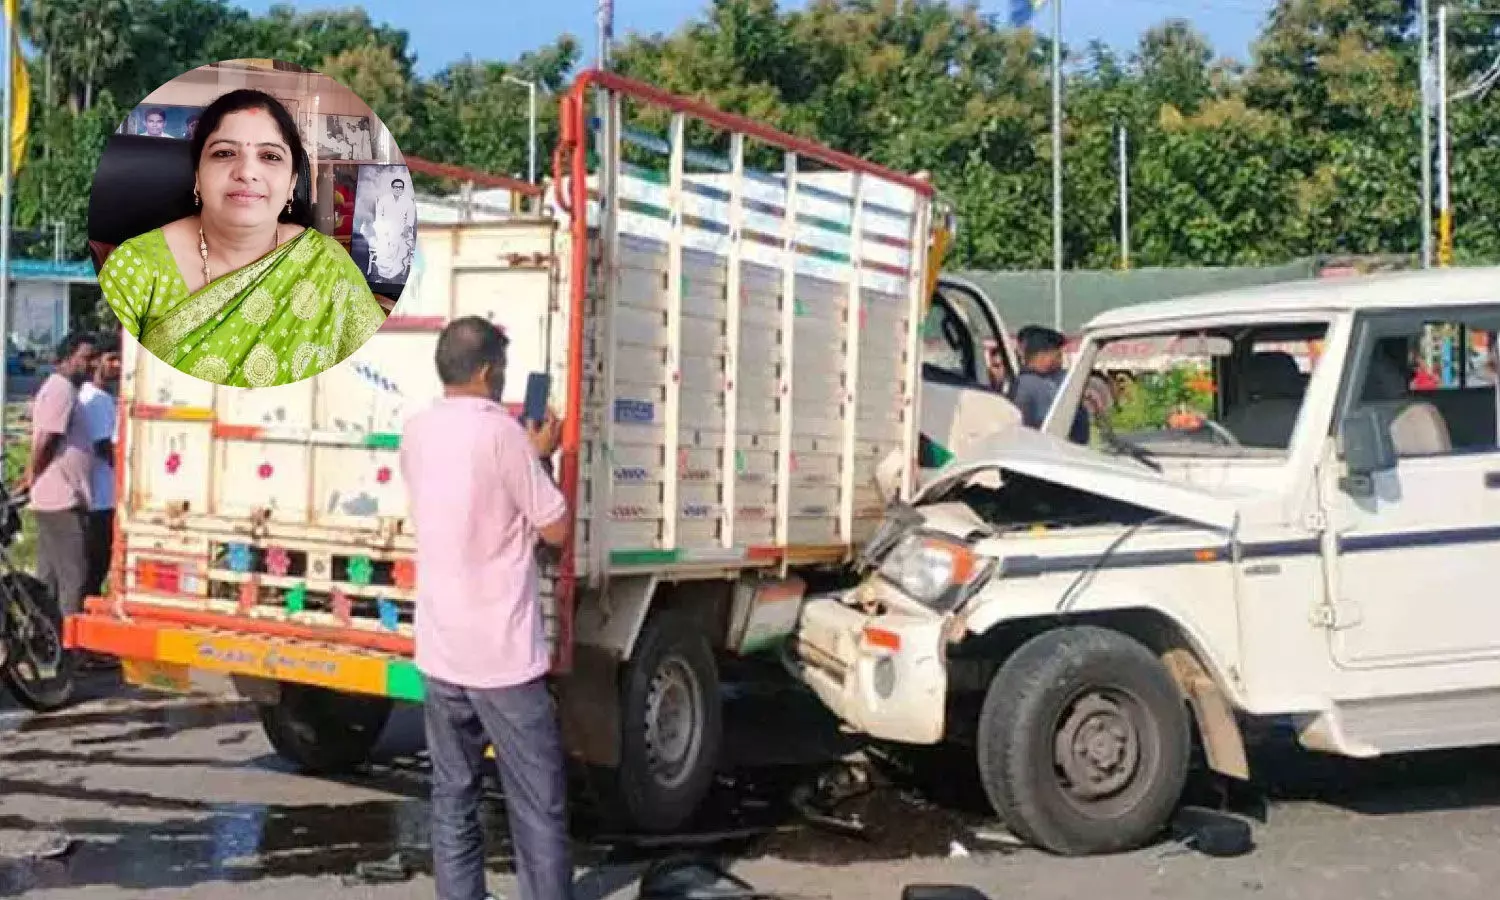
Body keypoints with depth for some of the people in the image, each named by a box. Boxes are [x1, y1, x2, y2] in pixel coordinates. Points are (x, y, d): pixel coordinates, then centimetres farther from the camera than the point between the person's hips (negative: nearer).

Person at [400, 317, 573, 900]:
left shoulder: (416, 433, 7)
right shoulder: (501, 432, -13)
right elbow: (556, 529, -7)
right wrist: (540, 458, 6)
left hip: (438, 654, 6)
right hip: (503, 656, -6)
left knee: (452, 801, 12)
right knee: (538, 810, 2)